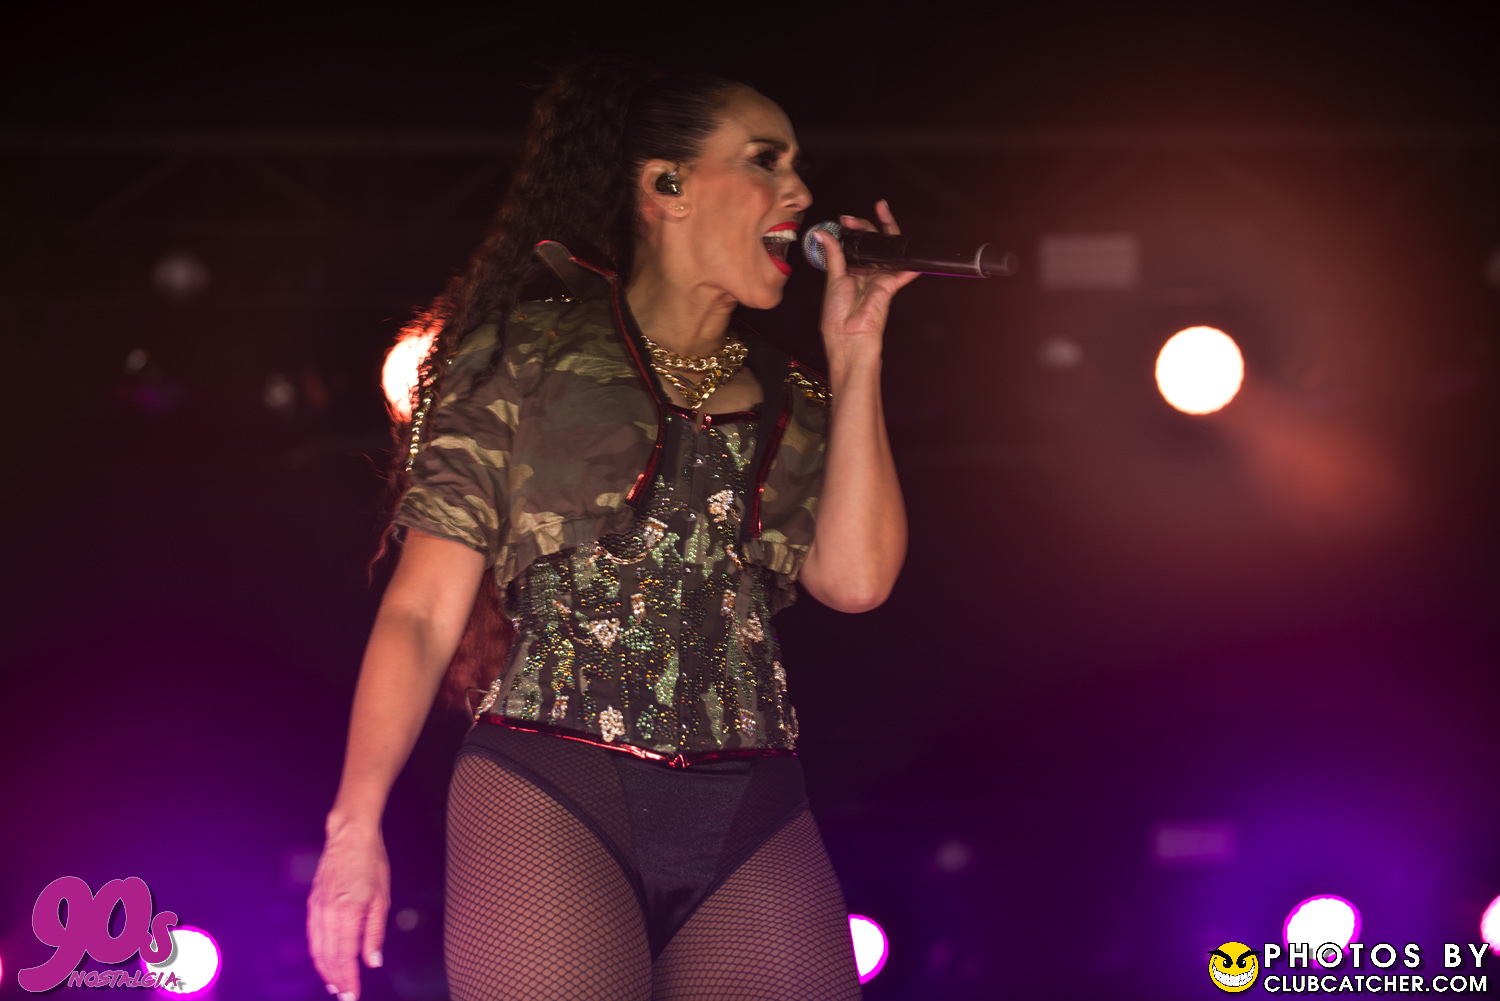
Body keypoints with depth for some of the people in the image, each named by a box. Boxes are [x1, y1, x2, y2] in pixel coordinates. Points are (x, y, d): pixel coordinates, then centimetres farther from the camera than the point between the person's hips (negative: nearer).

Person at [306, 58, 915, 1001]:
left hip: (753, 824, 4)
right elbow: (423, 610, 2)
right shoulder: (529, 353, 6)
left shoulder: (789, 400, 19)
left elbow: (857, 576, 3)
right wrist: (357, 825, -7)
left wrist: (854, 355, 8)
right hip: (551, 805, -4)